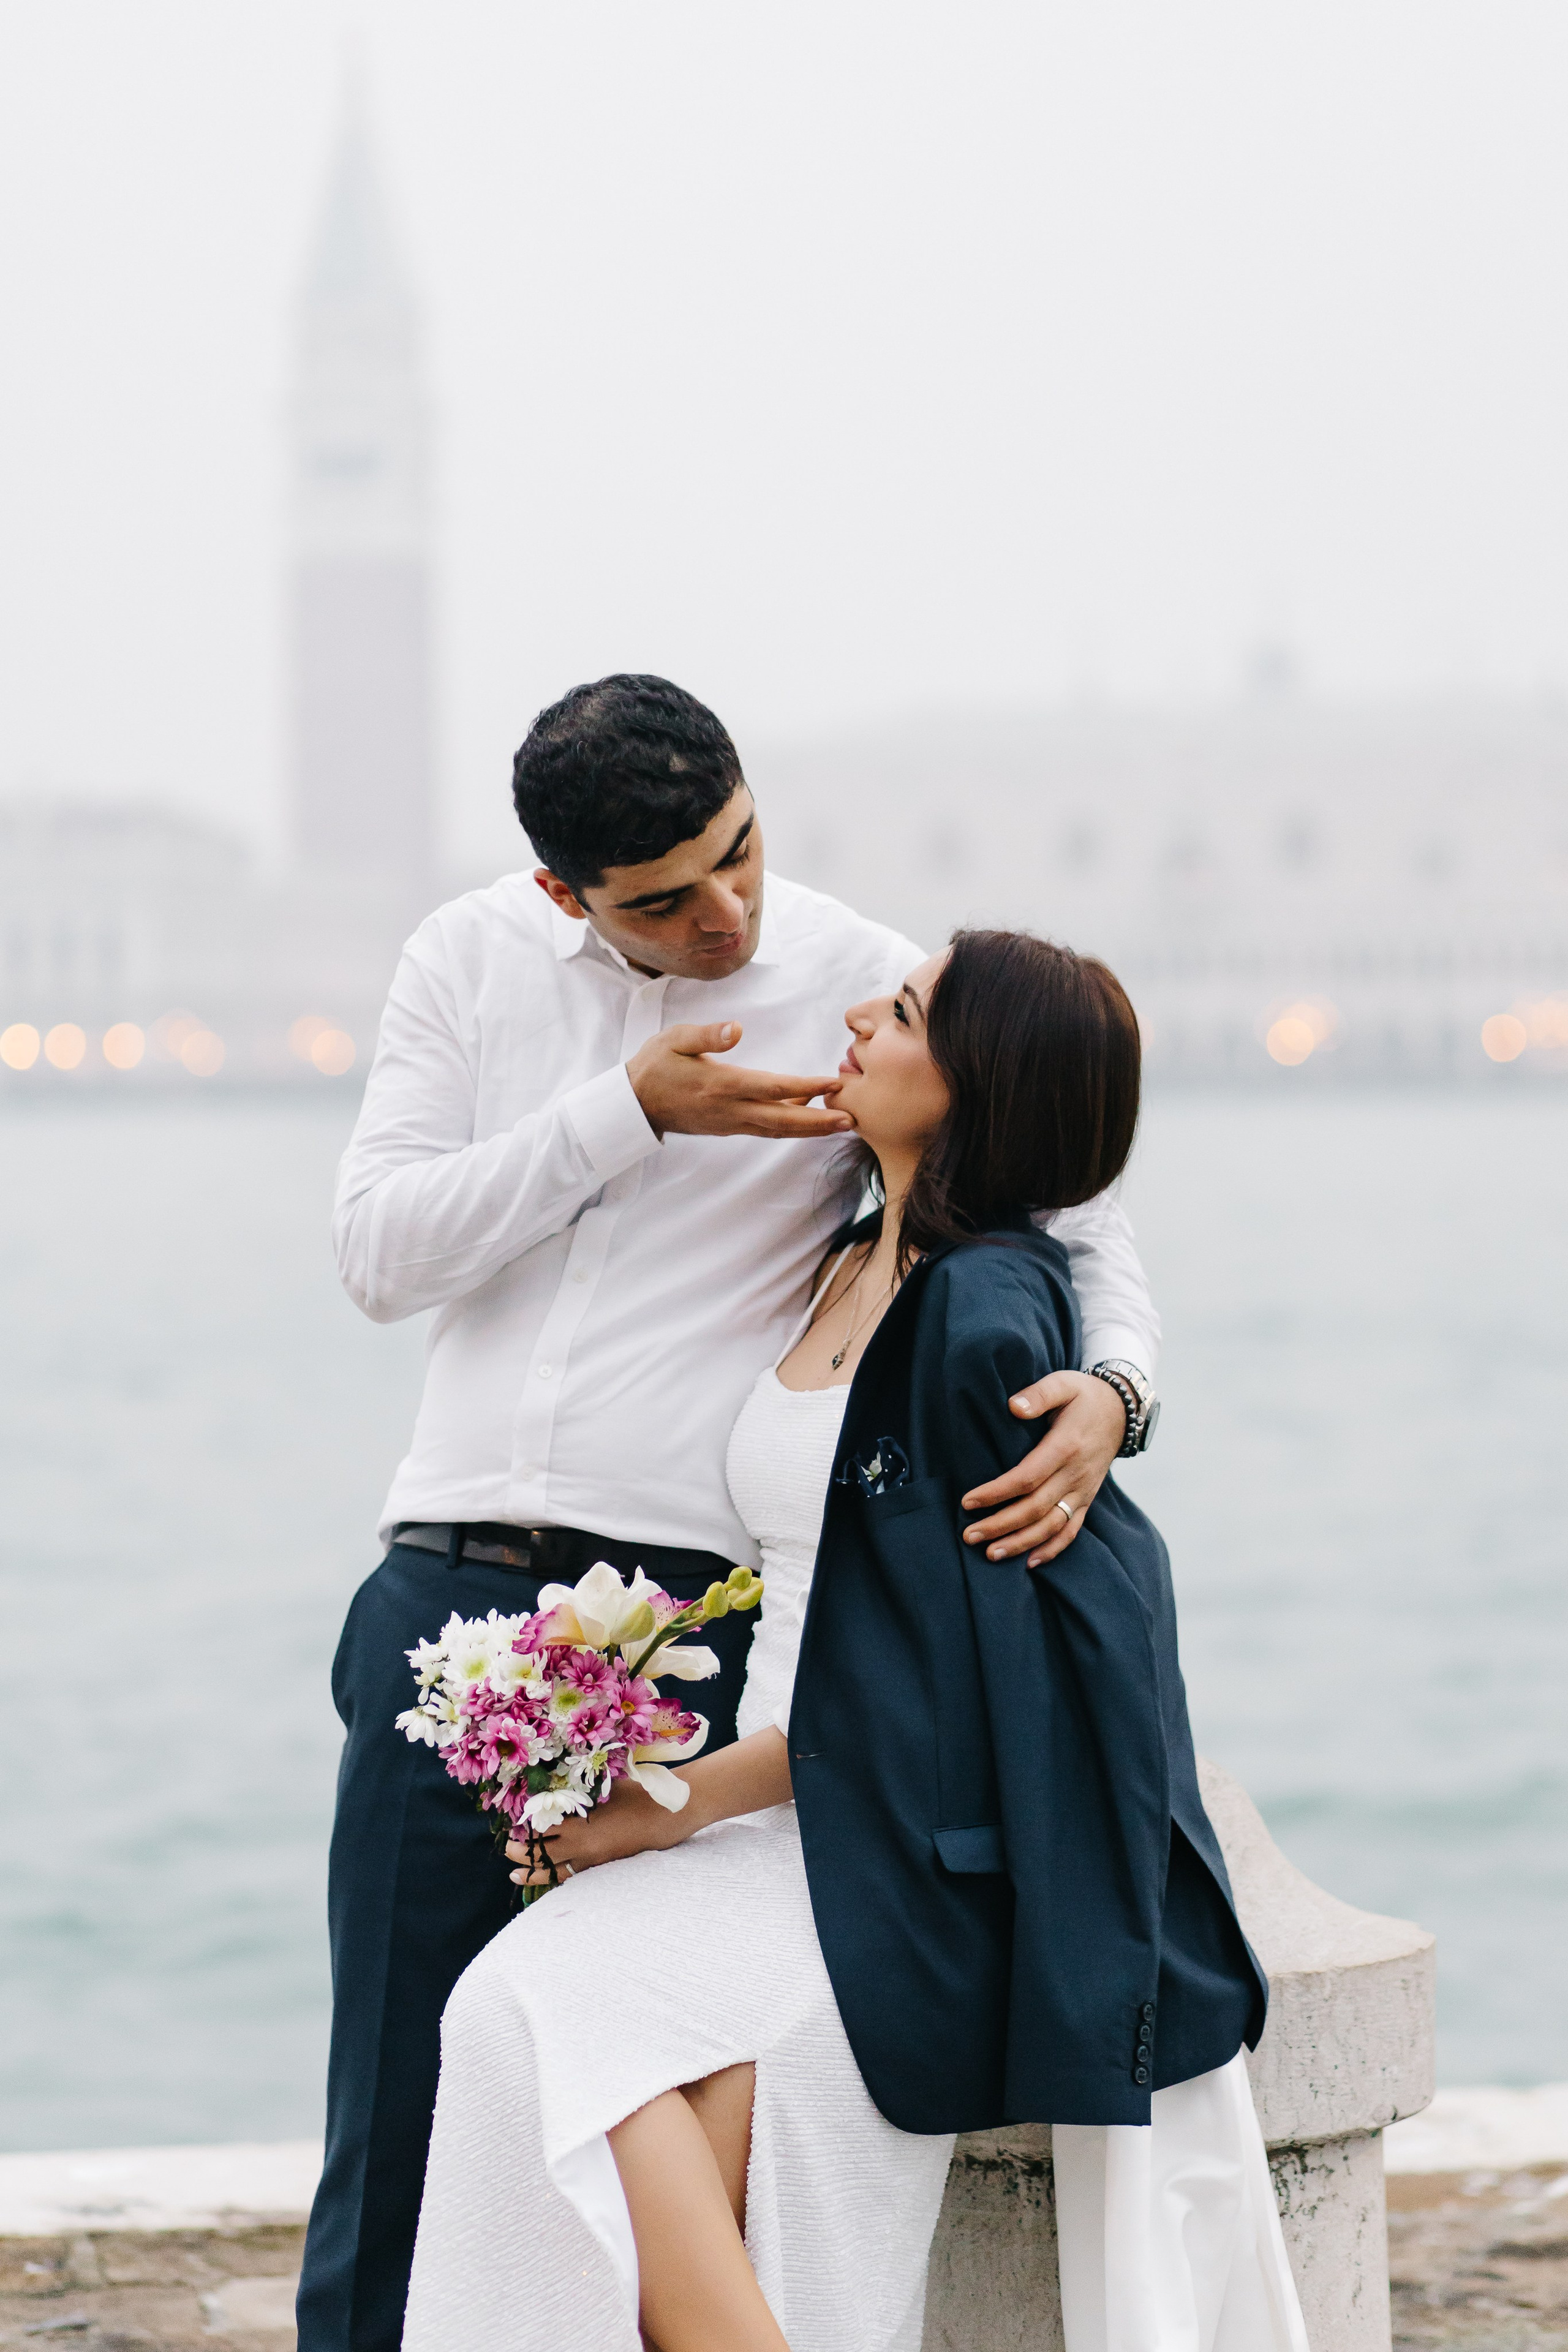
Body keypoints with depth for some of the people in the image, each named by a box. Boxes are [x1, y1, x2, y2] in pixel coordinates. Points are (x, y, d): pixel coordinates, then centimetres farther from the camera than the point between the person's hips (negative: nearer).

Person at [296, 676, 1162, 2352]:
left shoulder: (865, 989, 0)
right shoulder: (471, 961, 7)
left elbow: (1075, 1217, 4)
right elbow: (380, 1253, -1)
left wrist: (1108, 1388, -18)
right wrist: (628, 1112, -10)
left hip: (688, 1602, -2)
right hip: (447, 1586, 2)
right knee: (396, 2084, 4)